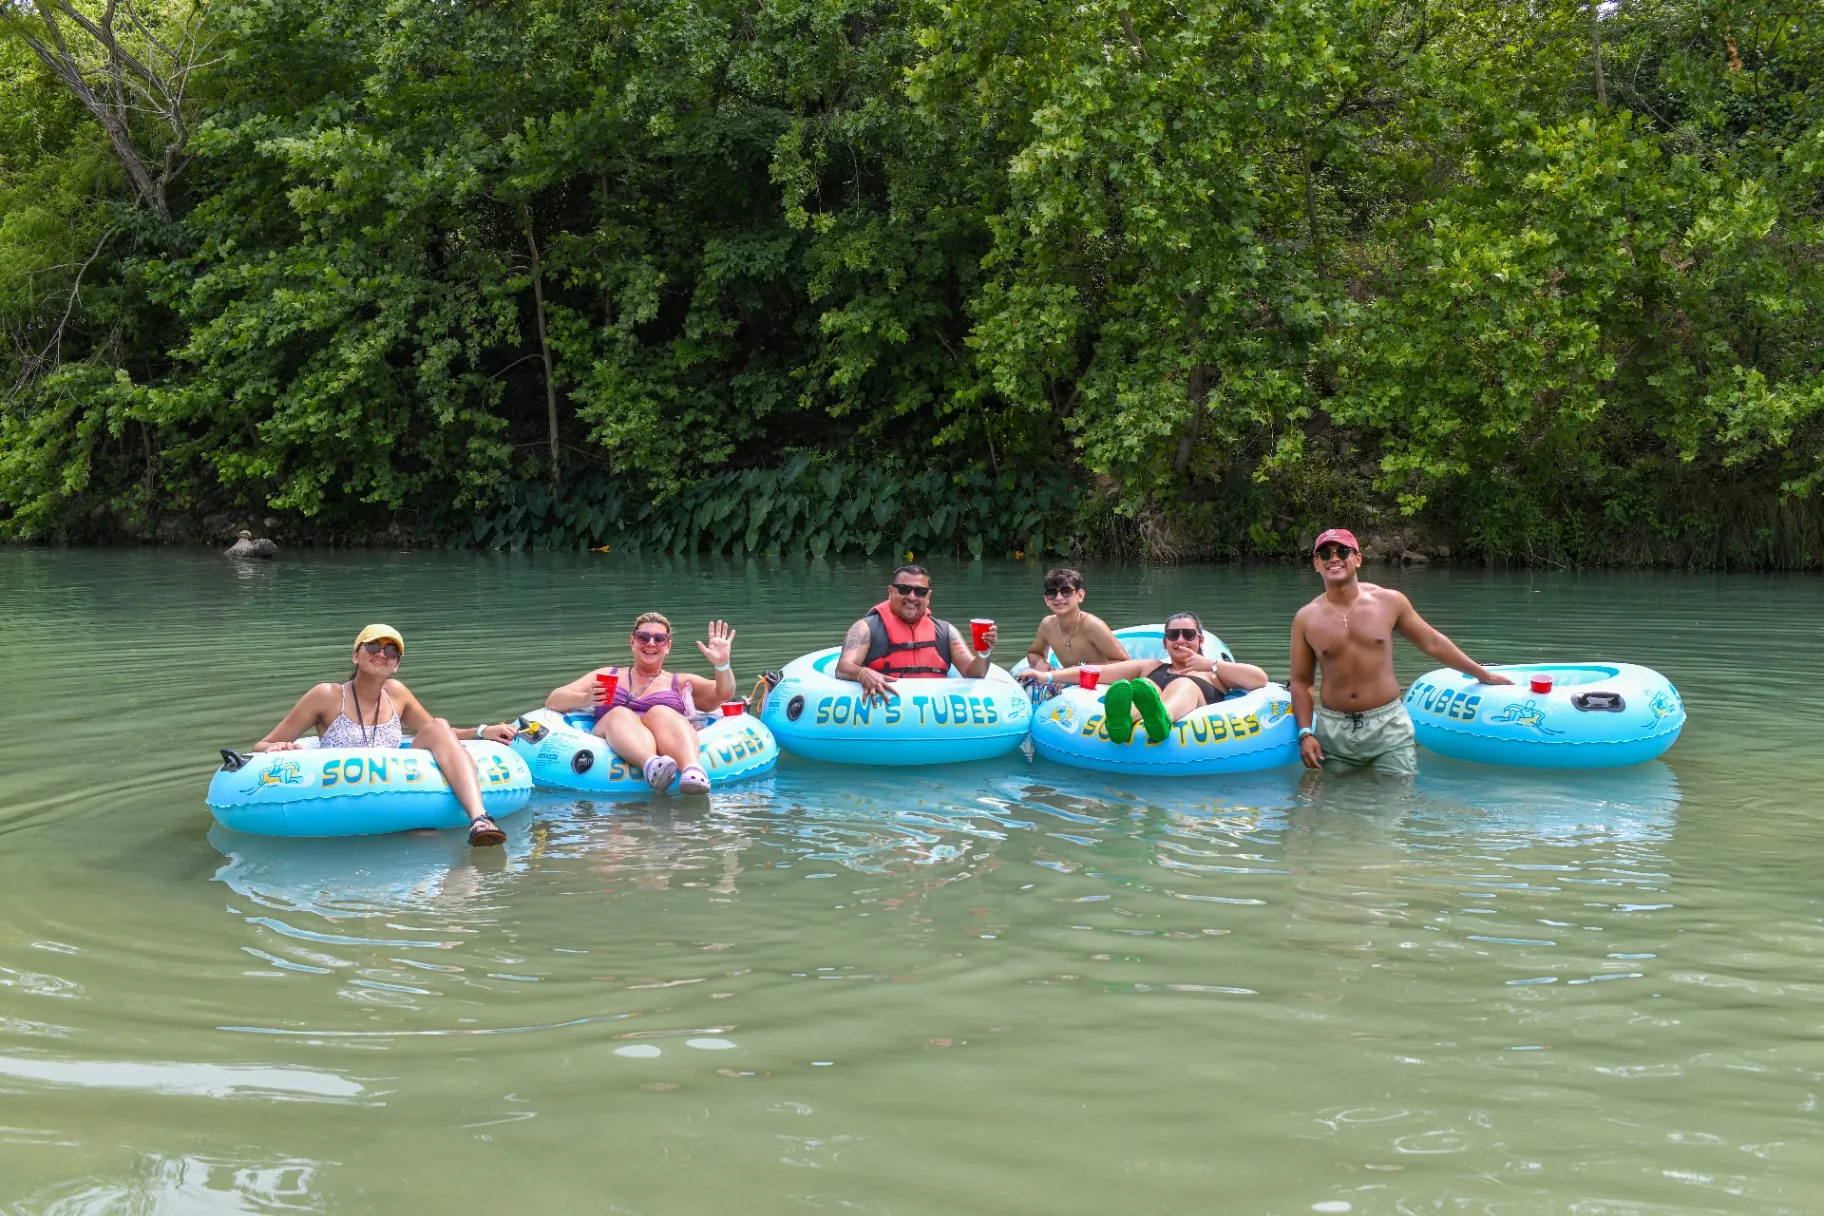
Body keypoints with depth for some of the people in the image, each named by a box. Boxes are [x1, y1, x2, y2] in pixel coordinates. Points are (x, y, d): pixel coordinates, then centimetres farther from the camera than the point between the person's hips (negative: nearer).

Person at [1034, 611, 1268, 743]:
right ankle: (1121, 721, -63)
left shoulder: (1215, 672, 32)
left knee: (1184, 685, -27)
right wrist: (1050, 676, 12)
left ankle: (1161, 718, -64)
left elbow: (1261, 680, 15)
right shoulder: (1150, 668, 36)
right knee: (1146, 686, -25)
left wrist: (1212, 665, 8)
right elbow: (1100, 671, 23)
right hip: (1138, 736, 1)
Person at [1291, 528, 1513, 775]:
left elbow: (1432, 642, 11)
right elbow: (1301, 681, 5)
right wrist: (1305, 733, -6)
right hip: (1334, 731, 0)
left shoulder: (1388, 602, 0)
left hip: (1388, 727, 0)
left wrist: (1484, 675, 16)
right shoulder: (1306, 619, 0)